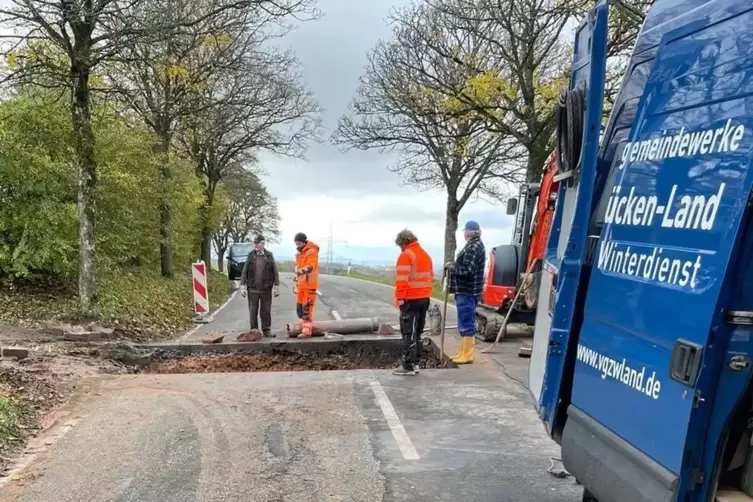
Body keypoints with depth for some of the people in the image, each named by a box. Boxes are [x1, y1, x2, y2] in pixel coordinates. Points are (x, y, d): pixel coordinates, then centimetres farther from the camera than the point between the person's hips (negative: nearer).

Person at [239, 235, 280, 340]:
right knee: (253, 310, 4)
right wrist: (243, 286, 0)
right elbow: (244, 271, 5)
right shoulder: (250, 256, 4)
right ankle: (254, 331, 12)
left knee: (266, 310, 6)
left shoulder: (269, 255, 2)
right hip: (252, 289, 1)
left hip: (266, 288, 0)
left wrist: (276, 286, 0)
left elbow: (275, 271, 3)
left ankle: (267, 330, 16)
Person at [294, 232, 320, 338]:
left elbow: (310, 267, -25)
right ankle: (305, 324, 28)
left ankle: (307, 330, -4)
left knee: (307, 308, -7)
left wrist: (300, 271, -40)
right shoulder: (299, 252, 13)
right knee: (299, 307, 13)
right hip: (301, 284, 8)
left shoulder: (312, 252, -13)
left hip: (310, 284, -8)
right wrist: (297, 272, 2)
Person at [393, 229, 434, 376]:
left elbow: (402, 280, -18)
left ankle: (408, 366, -3)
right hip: (424, 298, 8)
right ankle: (415, 363, 19)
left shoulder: (406, 255, -10)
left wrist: (400, 298, -14)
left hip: (411, 299, -8)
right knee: (417, 332, 15)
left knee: (409, 333, -4)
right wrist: (426, 294, 18)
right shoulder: (425, 254, 17)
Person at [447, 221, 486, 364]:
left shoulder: (473, 247, -17)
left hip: (466, 292, -11)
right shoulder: (475, 245, 17)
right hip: (468, 291, 11)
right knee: (466, 323, 16)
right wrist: (454, 266, 7)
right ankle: (464, 352, 25)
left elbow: (467, 270, -25)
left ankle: (467, 355, 1)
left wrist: (451, 267, -12)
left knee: (466, 324, -5)